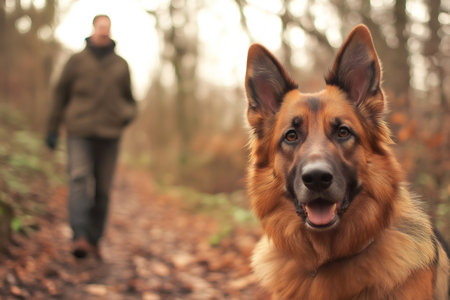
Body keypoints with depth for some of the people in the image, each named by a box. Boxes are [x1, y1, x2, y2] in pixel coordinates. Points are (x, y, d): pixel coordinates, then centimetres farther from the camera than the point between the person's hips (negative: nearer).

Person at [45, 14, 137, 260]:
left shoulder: (121, 65, 12)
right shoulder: (77, 61, 7)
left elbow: (129, 99, 19)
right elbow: (60, 94, 11)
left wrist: (129, 115, -4)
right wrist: (52, 129, 8)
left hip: (109, 135, 2)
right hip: (80, 132, -2)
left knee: (102, 190, 1)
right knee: (78, 180, -18)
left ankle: (94, 241, 12)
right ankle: (79, 239, -27)